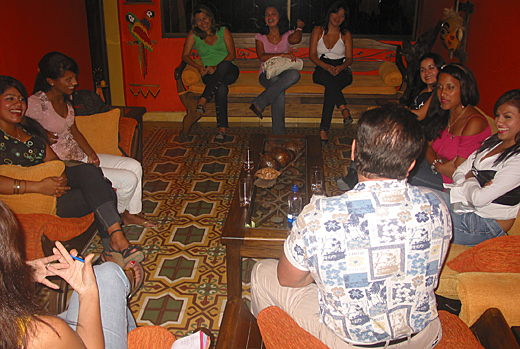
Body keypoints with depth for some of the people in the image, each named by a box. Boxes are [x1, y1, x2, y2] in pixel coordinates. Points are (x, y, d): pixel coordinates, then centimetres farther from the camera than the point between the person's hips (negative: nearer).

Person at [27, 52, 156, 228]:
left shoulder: (66, 99, 6)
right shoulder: (35, 104, -21)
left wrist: (91, 153, -1)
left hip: (80, 156, 9)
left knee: (134, 166, 2)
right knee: (129, 179, -14)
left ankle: (132, 213, 15)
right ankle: (117, 216, 15)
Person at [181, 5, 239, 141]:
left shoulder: (223, 31, 7)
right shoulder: (193, 34, 9)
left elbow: (232, 53, 1)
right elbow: (185, 56, 10)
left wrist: (216, 66, -15)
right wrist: (199, 67, -10)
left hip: (229, 71, 0)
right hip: (210, 74, 0)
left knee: (225, 65, -40)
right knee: (222, 86, -38)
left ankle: (203, 100, -42)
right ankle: (222, 128, -41)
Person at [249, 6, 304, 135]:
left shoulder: (287, 35, 11)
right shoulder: (260, 37, 10)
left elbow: (295, 39, -15)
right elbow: (262, 56, -7)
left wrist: (299, 27, 5)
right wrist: (283, 54, -14)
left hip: (283, 72, 2)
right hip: (266, 73, -1)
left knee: (295, 74, -35)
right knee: (278, 86, -36)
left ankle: (259, 103, -37)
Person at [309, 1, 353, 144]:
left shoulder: (346, 34, 13)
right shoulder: (318, 31, 10)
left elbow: (349, 58, 7)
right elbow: (312, 55, 1)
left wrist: (341, 67, -18)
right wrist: (326, 66, -17)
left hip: (342, 71, 0)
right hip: (322, 70, 0)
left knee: (331, 87, -36)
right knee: (330, 81, -40)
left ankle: (324, 129, -41)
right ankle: (344, 109, -49)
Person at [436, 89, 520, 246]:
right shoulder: (493, 141, 9)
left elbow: (479, 199, -23)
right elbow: (459, 172, 10)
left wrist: (470, 180, -2)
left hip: (487, 224, -7)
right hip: (467, 204, 8)